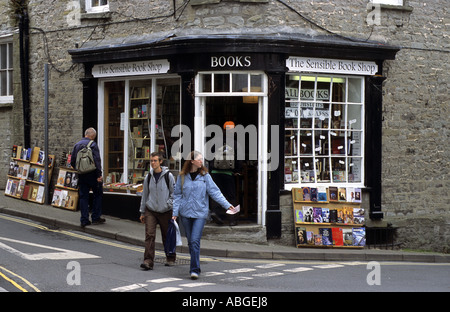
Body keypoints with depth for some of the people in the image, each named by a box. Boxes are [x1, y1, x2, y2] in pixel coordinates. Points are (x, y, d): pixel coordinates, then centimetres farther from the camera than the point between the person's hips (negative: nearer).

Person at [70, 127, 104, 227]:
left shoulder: (77, 145, 9)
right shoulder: (93, 144, -10)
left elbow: (72, 162, 13)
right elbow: (97, 160, -18)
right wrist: (99, 175, -17)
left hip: (81, 176, 5)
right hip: (92, 174, -5)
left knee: (83, 196, 8)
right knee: (98, 195, 8)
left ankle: (84, 220, 6)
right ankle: (95, 217, 8)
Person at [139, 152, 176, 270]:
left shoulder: (168, 176, -4)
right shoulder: (148, 177, 5)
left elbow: (174, 193, 2)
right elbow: (145, 194, 14)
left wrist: (169, 203, -12)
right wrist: (142, 212, 15)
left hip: (165, 212, -2)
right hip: (150, 211, 2)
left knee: (167, 236, 9)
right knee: (149, 235, -11)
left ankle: (170, 258, 29)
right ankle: (148, 261, -14)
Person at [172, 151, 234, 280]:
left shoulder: (205, 176, 1)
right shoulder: (182, 176, 4)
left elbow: (215, 192, -2)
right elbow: (177, 195, 8)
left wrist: (227, 205, -11)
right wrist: (175, 212, 2)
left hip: (200, 213, -2)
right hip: (185, 213, 2)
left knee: (195, 241, -12)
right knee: (190, 241, 10)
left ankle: (194, 270, -11)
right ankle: (195, 266, 25)